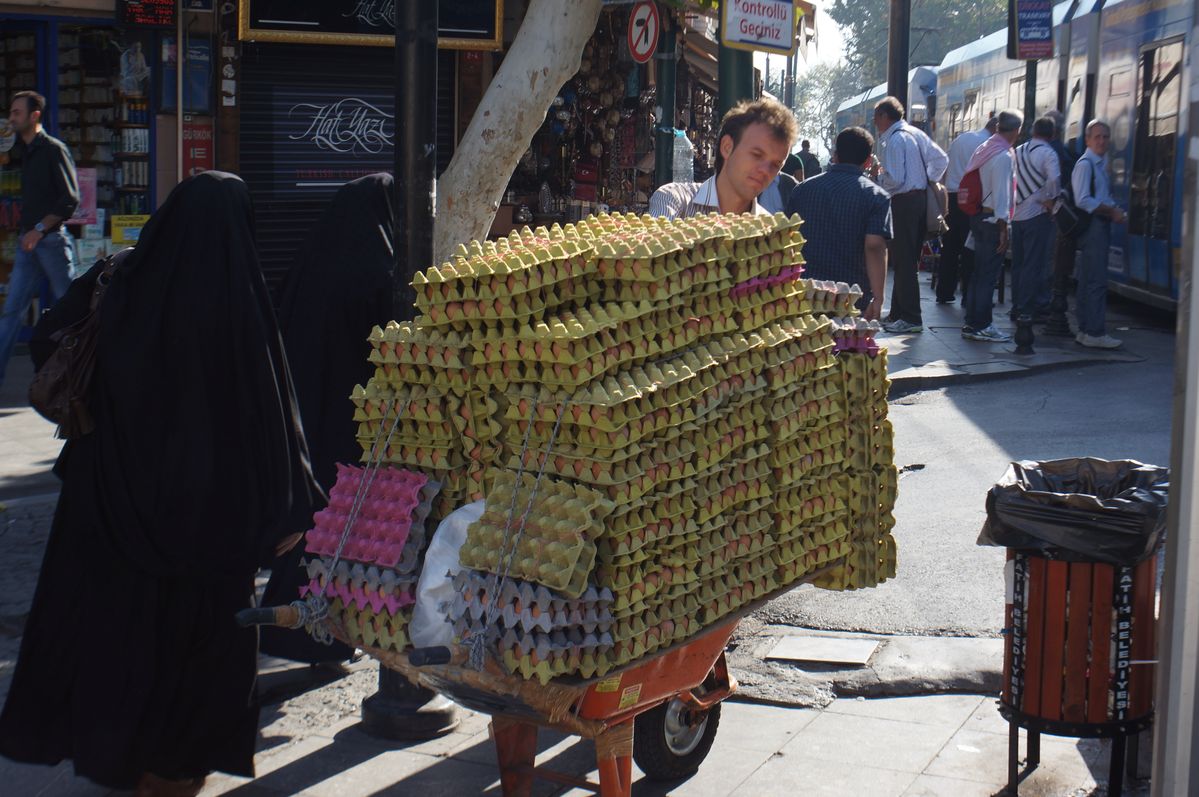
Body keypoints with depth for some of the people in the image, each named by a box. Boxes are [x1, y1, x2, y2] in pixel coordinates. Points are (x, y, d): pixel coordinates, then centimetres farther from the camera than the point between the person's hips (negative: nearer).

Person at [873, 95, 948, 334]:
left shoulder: (894, 140, -14)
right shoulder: (916, 134, 13)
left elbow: (894, 179, -21)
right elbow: (941, 158, 17)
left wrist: (875, 179, -3)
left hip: (903, 202, -9)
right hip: (921, 197, 9)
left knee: (903, 262, -5)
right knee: (909, 260, 14)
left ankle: (911, 319, -4)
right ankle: (898, 313, 22)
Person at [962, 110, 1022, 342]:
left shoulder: (984, 149, 10)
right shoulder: (1004, 156, -16)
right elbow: (1001, 193, -19)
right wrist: (1003, 226, -16)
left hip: (978, 216, 9)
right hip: (993, 219, -9)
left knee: (978, 272, 14)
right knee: (989, 275, -3)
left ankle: (971, 323, 20)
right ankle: (981, 326, 1)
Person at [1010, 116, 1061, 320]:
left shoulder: (1018, 151, 10)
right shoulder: (1047, 153, -10)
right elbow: (1054, 178, -25)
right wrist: (1050, 200, -12)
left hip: (1017, 215, 6)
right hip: (1037, 215, -6)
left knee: (1018, 263, 12)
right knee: (1034, 264, -3)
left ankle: (1017, 306, 16)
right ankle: (1026, 308, -4)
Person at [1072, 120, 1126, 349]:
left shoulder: (1101, 164, 19)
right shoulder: (1085, 164, -10)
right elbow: (1083, 201, -19)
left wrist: (1115, 211, 6)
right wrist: (1112, 211, -13)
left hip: (1101, 226, 10)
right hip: (1092, 226, -10)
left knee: (1088, 281, 12)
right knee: (1097, 281, -11)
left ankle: (1086, 330, 16)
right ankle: (1095, 333, -11)